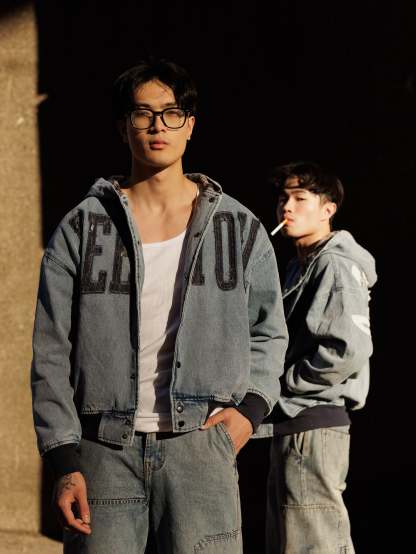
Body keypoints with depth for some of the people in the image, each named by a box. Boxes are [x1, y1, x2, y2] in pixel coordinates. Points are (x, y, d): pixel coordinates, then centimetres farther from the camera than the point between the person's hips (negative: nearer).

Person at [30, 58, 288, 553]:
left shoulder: (239, 228, 10)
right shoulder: (81, 228, 6)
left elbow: (268, 332, 20)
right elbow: (51, 353, 4)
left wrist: (251, 408, 3)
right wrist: (65, 461, -3)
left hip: (199, 442, 0)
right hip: (105, 450, 0)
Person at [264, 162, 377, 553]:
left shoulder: (336, 266, -13)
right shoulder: (300, 266, 18)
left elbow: (350, 348, -25)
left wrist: (284, 381, -14)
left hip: (313, 427, -11)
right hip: (293, 424, 11)